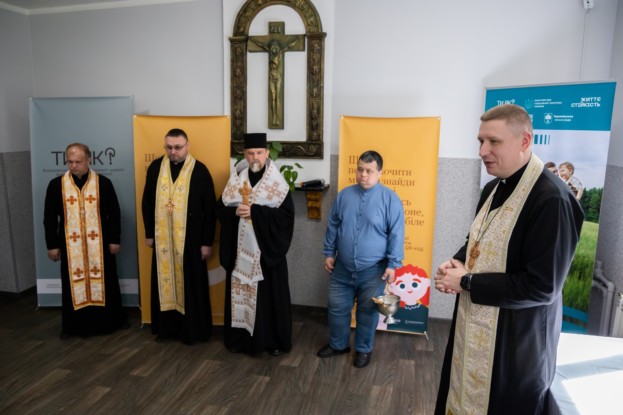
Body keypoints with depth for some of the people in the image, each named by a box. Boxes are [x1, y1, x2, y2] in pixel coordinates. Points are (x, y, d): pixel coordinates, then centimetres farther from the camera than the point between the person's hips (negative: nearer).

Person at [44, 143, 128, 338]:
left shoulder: (103, 183, -3)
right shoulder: (56, 185, 0)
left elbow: (114, 213, 0)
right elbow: (49, 218, 4)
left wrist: (115, 240, -3)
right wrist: (52, 245, 1)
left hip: (100, 244, -1)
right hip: (70, 245, 1)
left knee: (105, 282, 9)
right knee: (73, 284, 8)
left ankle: (112, 320, 24)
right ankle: (73, 325, 23)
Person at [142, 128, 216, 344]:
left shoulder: (200, 171, -8)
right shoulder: (155, 168, 2)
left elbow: (209, 209, -7)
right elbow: (147, 203, 10)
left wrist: (207, 242, -8)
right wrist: (149, 233, 7)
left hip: (190, 238, -3)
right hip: (162, 238, 4)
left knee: (191, 284, 6)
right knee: (164, 282, 12)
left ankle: (193, 329, 19)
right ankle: (166, 327, 26)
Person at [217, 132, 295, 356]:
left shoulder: (277, 182, -6)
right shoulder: (236, 179, 5)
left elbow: (286, 214, -14)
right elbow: (220, 209, 7)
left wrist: (255, 211, -20)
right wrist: (235, 211, -15)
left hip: (268, 249, -3)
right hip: (240, 249, 3)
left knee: (270, 294, 4)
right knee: (240, 292, 11)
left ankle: (274, 340, 21)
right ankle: (240, 337, 28)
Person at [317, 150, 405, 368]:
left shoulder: (390, 199, -10)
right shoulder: (344, 195, 2)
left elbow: (396, 234, -10)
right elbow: (332, 226, 9)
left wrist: (393, 264, -13)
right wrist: (329, 253, 8)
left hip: (373, 271, -3)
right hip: (342, 268, 4)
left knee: (367, 312, 12)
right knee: (337, 308, 14)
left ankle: (363, 349, 32)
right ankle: (338, 344, 36)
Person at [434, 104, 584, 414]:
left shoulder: (551, 200, -24)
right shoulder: (493, 189, 5)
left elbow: (542, 288, -25)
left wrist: (466, 283, -20)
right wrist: (456, 264, -5)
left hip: (516, 342, -8)